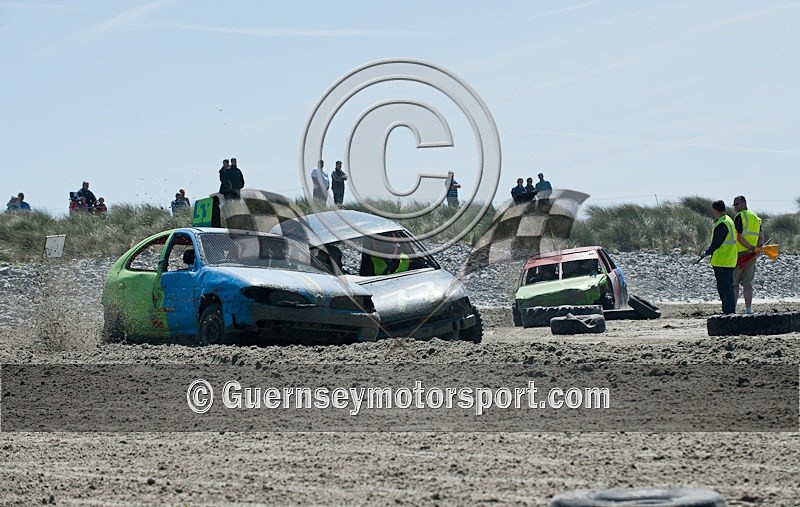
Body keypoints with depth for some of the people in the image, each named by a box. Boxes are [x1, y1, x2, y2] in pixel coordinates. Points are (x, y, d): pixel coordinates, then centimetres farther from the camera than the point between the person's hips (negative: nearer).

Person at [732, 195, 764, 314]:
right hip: (751, 256, 6)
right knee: (747, 282, 9)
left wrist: (752, 248, -12)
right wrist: (758, 249, 0)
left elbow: (739, 237, -17)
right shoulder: (755, 218, 14)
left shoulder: (739, 217, -10)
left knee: (734, 283, -1)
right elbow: (761, 237, 12)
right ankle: (748, 308, 6)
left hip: (739, 254, -6)